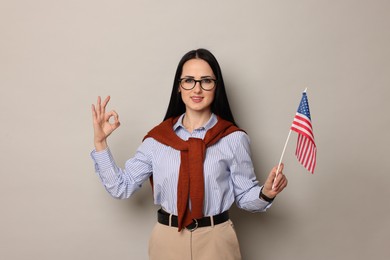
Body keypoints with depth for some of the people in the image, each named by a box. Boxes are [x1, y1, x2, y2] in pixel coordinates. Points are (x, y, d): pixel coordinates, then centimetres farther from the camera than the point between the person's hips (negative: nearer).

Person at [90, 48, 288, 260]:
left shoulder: (233, 138, -7)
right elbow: (121, 187, 1)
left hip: (215, 241, -1)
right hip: (167, 239, 2)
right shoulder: (158, 137, -1)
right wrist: (100, 142, -5)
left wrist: (266, 193, -22)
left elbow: (245, 197, -2)